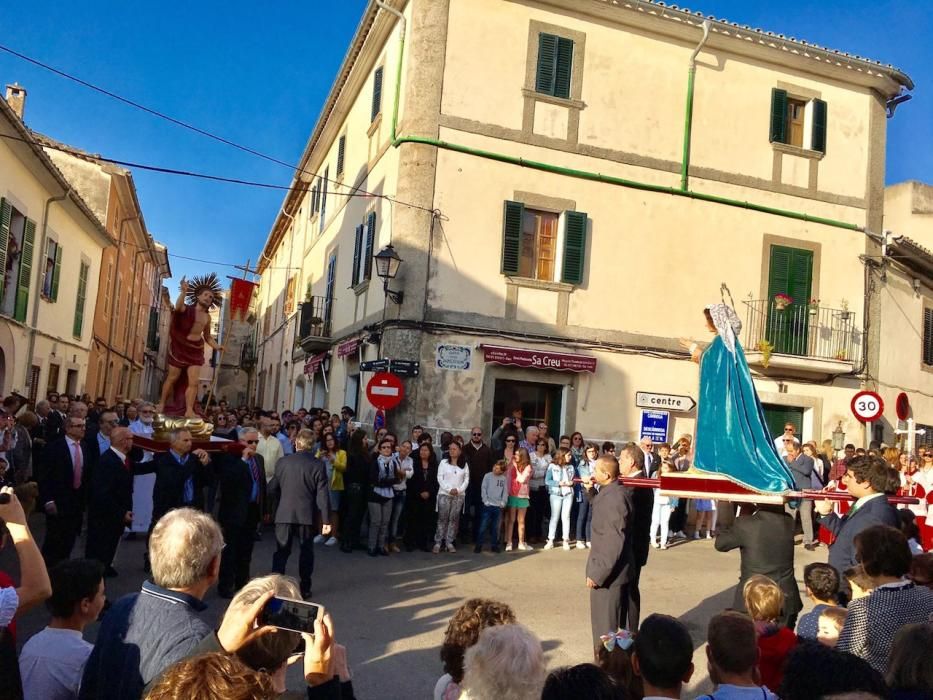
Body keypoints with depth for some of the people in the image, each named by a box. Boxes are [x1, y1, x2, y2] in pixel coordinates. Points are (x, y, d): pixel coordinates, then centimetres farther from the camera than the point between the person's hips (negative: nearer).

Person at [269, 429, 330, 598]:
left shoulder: (282, 462, -1)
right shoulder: (318, 465, -8)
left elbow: (272, 488, 6)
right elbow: (322, 495, -9)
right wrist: (326, 520, -5)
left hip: (284, 514, 1)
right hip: (307, 514, -1)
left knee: (281, 552, 9)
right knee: (306, 552, 11)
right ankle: (304, 589, 16)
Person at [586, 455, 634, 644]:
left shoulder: (614, 498, -24)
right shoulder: (615, 492, 6)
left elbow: (614, 542, -26)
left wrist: (596, 573, -21)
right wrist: (591, 490, 12)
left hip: (608, 571, -10)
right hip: (614, 569, 10)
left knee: (605, 624, 2)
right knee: (615, 622, 20)